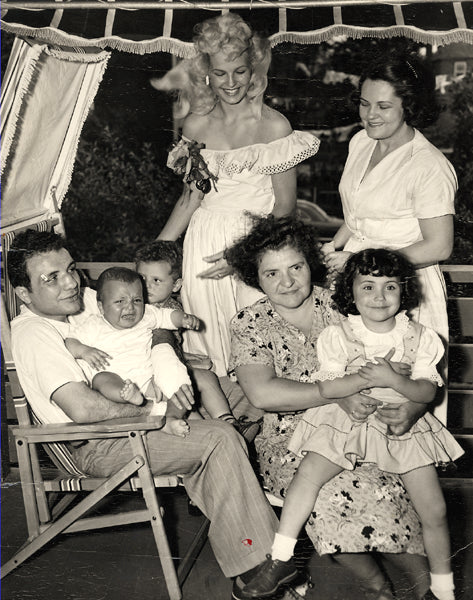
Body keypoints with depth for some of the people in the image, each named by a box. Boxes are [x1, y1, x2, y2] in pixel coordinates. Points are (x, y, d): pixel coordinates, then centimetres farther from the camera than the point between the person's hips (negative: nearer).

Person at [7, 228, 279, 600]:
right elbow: (82, 408, -31)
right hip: (97, 447, -9)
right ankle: (254, 569, -13)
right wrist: (146, 410, -20)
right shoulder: (33, 333, -19)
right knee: (222, 439, -19)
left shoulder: (84, 300, 7)